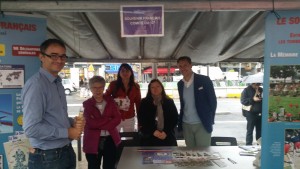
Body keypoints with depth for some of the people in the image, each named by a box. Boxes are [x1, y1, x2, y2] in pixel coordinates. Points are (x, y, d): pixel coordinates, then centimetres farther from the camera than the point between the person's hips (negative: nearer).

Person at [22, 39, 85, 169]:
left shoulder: (58, 83, 9)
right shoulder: (36, 84, -19)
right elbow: (31, 128, -25)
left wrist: (73, 122, -2)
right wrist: (67, 132, -16)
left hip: (66, 152, 8)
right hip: (47, 158, -8)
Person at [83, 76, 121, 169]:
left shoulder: (110, 101, 6)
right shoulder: (87, 104, -1)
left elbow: (117, 118, -5)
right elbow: (91, 123, -15)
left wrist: (99, 124, -16)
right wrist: (108, 120, -13)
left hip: (110, 140, 2)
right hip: (93, 141, -2)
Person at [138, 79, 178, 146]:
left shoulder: (169, 102, 7)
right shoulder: (144, 103, 4)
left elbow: (175, 118, 4)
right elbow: (141, 121, 0)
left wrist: (166, 132, -10)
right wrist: (153, 131, -13)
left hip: (167, 137, 1)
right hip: (150, 137, -1)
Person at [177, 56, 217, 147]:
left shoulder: (204, 80, -8)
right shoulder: (180, 84, 7)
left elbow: (213, 101, -5)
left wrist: (210, 121, -6)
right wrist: (180, 120, 9)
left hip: (202, 124, -4)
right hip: (186, 125, 5)